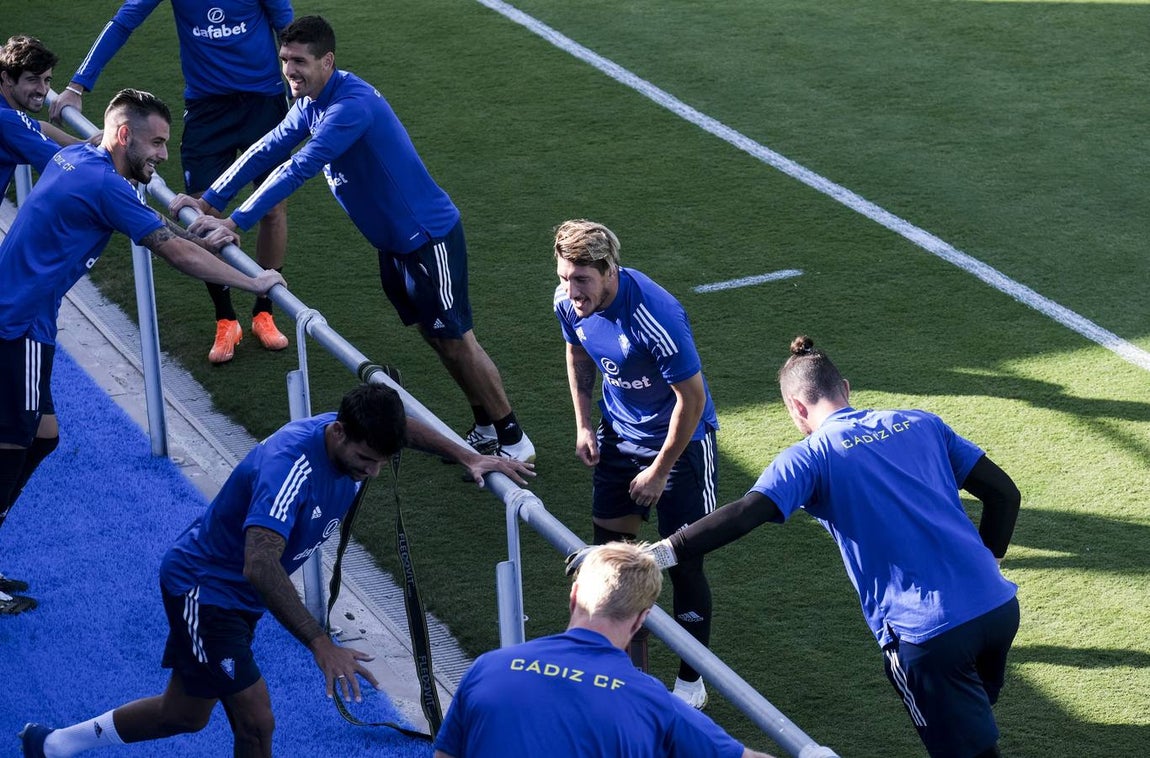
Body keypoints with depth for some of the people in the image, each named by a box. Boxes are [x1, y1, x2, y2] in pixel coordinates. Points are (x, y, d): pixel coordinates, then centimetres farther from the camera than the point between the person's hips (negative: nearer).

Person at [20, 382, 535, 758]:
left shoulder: (355, 439, -13)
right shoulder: (290, 466, -38)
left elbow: (401, 424, 14)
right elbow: (259, 565, -50)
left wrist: (468, 457, 5)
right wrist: (320, 643, -56)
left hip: (236, 593, 9)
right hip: (203, 586, -9)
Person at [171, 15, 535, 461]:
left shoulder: (351, 106, -29)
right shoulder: (312, 101, 1)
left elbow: (300, 168, -34)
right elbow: (269, 150, 7)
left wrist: (235, 222, -33)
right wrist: (209, 201, 1)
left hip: (429, 236, -9)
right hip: (393, 241, 9)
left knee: (456, 340, -3)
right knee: (436, 336, 16)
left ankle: (514, 441, 9)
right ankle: (486, 430, 29)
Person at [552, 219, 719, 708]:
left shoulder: (655, 316, -34)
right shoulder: (569, 302, -13)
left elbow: (692, 398, -25)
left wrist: (659, 471, -17)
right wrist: (584, 425, 5)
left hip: (680, 440, -6)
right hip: (619, 435, 6)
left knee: (683, 563, -2)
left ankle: (691, 682, 17)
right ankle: (633, 671, 26)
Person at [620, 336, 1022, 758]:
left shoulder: (811, 456, -3)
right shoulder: (921, 424, 12)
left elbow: (741, 518, -17)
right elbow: (1004, 492, 12)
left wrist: (659, 554, -16)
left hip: (929, 634, -5)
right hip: (1000, 608, 5)